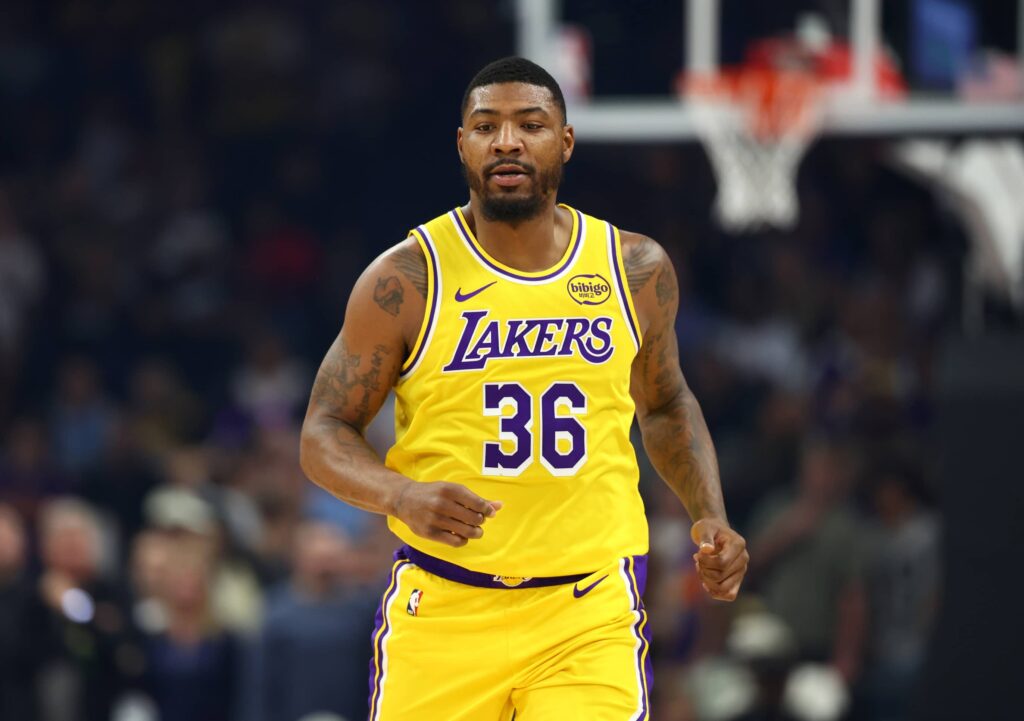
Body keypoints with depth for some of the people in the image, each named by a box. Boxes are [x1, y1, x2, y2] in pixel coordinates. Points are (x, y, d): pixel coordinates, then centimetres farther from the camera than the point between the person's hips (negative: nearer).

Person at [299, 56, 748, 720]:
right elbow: (324, 436, -2)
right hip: (444, 609, -1)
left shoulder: (636, 269, 5)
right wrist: (401, 496, -22)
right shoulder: (406, 280, -5)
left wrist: (711, 517, 7)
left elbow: (666, 405, 23)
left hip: (592, 610, 1)